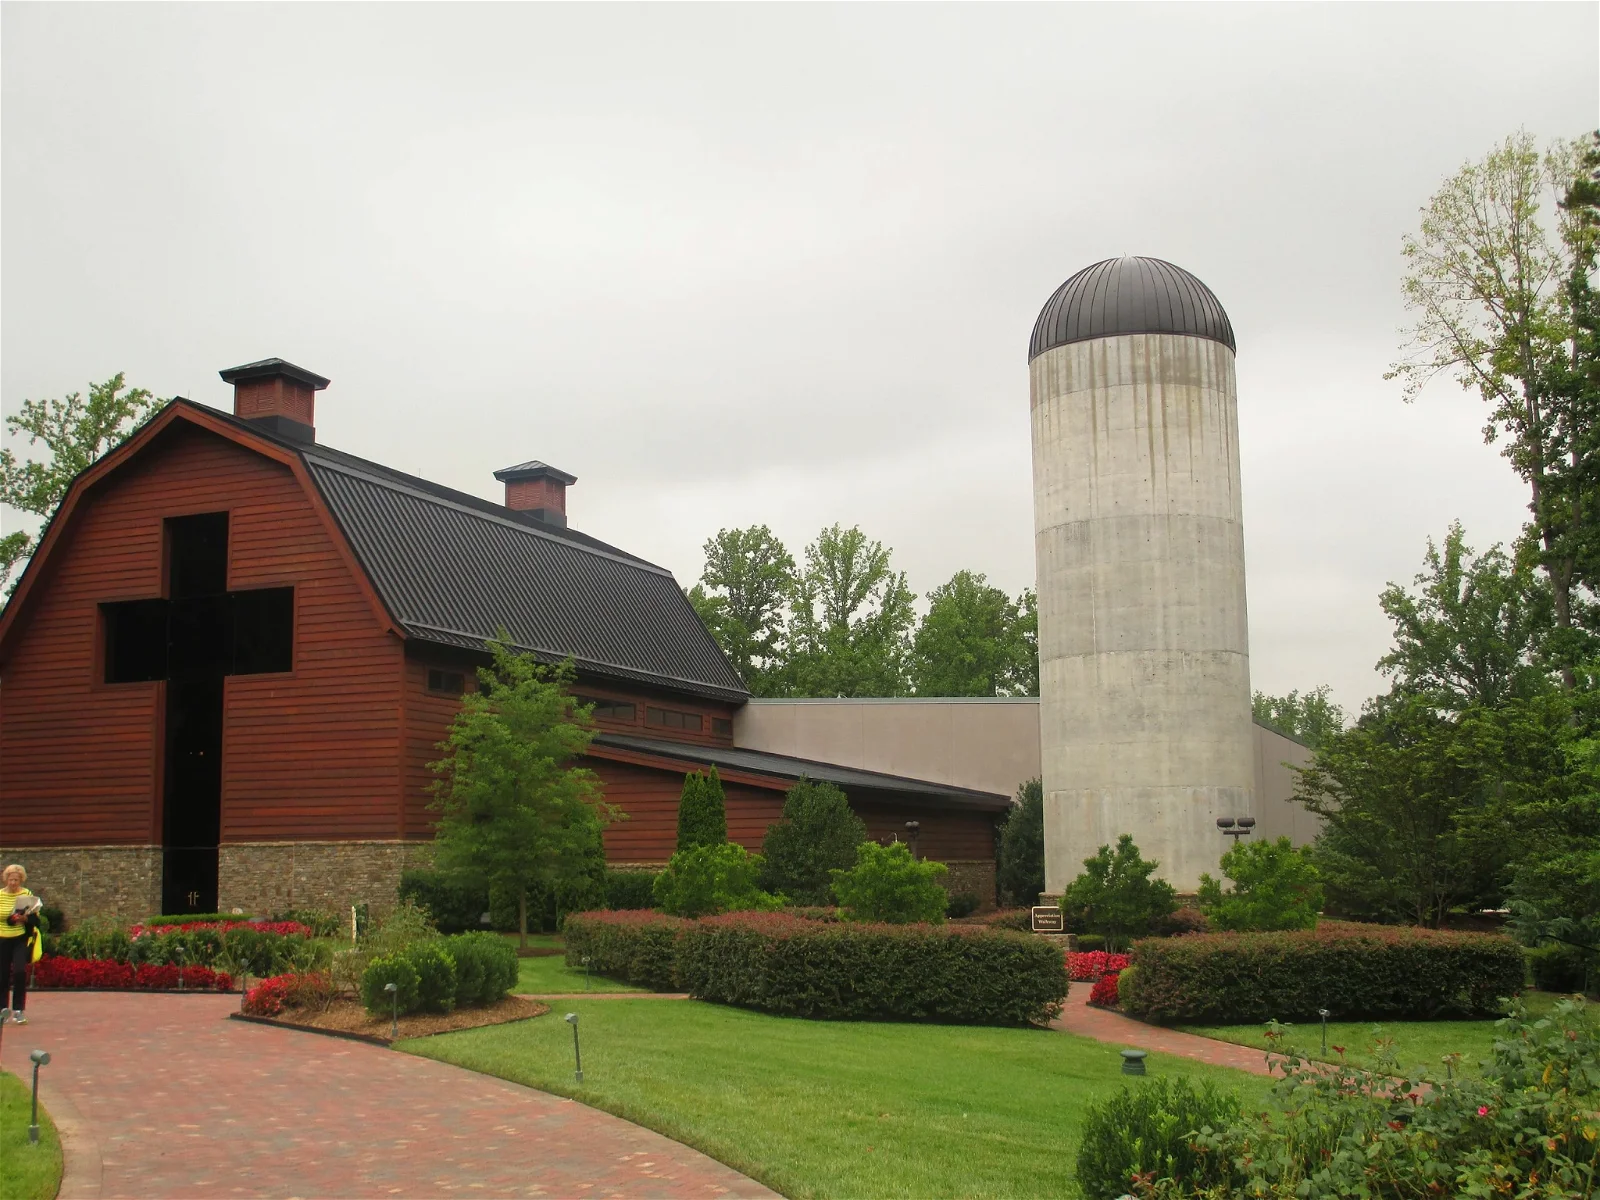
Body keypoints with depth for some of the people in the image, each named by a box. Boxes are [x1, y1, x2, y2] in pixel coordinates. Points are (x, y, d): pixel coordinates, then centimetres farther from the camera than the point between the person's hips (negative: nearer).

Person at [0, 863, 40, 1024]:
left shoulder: (27, 894, 0)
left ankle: (18, 1010, -5)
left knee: (20, 972, -14)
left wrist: (25, 918, -19)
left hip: (21, 939, -2)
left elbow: (35, 918, 0)